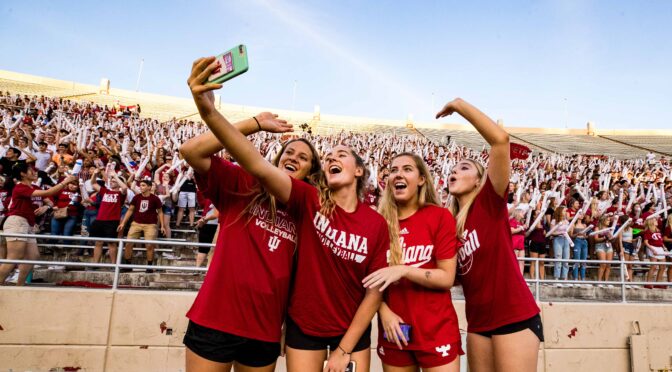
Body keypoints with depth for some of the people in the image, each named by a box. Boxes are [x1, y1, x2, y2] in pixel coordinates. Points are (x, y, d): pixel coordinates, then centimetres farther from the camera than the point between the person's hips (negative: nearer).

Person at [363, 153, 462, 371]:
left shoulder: (440, 217, -6)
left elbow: (447, 278, -10)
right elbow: (371, 277, 4)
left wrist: (403, 270, -21)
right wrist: (384, 312, -11)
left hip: (436, 331, -2)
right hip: (394, 331, 3)